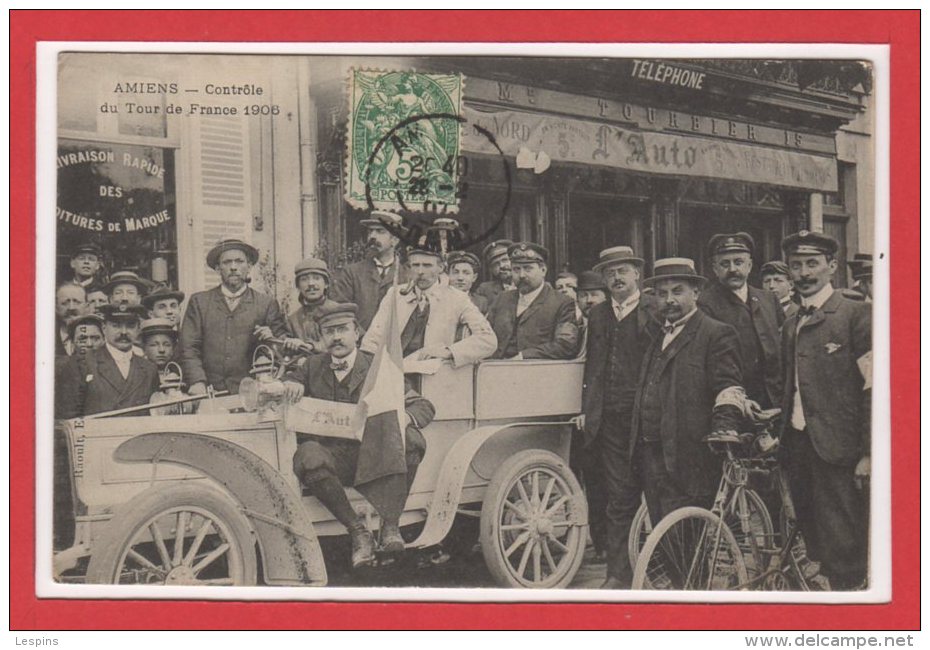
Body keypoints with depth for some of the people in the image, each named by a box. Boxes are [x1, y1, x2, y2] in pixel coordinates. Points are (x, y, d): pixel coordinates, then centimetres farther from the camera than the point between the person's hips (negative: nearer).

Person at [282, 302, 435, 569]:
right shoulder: (314, 366, 10)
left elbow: (425, 406, 2)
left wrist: (402, 419, -22)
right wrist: (290, 384, -2)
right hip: (330, 455, 1)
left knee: (412, 439, -28)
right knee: (308, 456, -34)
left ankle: (390, 523, -22)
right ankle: (356, 529, -22)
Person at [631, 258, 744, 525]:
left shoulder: (717, 334, -3)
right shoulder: (657, 336, 21)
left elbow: (728, 388, -13)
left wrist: (725, 427, -30)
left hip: (687, 460, -7)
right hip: (650, 457, 7)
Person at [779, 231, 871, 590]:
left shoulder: (857, 315, -5)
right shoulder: (790, 325, 17)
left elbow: (873, 390, -10)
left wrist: (869, 453, -13)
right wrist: (779, 428, 7)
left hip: (836, 447, -6)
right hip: (798, 443, 7)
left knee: (842, 546, -3)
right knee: (812, 537, 12)